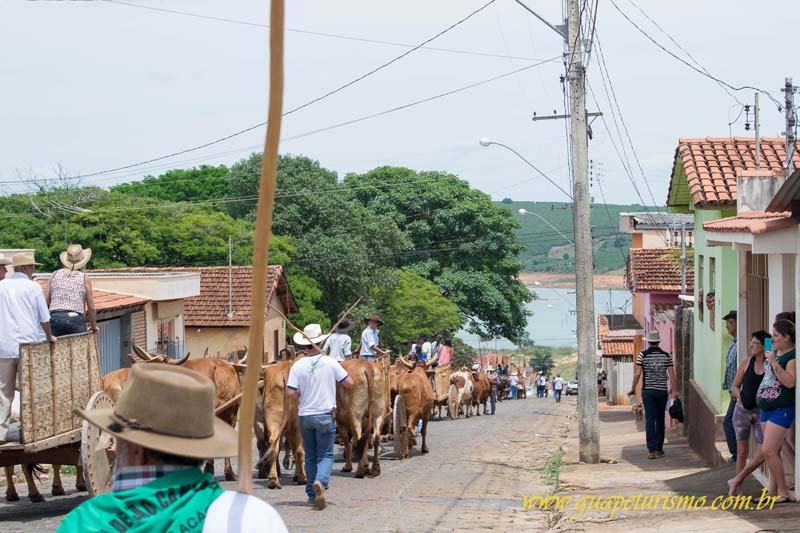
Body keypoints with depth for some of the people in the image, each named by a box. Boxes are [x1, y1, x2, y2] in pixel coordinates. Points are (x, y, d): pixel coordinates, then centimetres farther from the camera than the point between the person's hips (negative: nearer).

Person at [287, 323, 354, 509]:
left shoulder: (297, 366, -6)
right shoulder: (330, 363, -7)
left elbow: (290, 392, -12)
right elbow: (349, 384, -4)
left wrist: (302, 393, 9)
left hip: (305, 416, 2)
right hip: (325, 415, -2)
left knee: (310, 455, 15)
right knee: (326, 455, 3)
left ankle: (312, 494, 17)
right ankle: (320, 481, -25)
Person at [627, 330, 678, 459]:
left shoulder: (643, 355, -4)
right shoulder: (666, 356, 2)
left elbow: (637, 374, -8)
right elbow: (672, 375, -1)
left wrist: (632, 389, 1)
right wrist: (674, 390, 7)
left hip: (648, 391, -2)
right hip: (662, 391, 2)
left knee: (650, 419, -4)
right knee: (660, 419, 14)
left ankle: (651, 450, -13)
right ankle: (659, 449, 18)